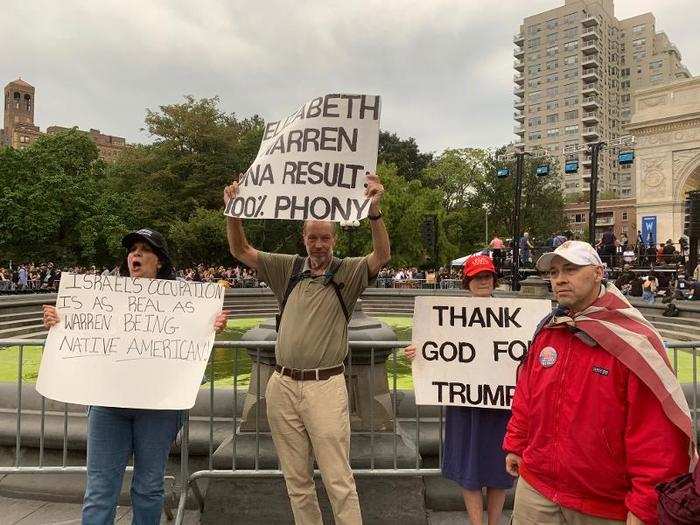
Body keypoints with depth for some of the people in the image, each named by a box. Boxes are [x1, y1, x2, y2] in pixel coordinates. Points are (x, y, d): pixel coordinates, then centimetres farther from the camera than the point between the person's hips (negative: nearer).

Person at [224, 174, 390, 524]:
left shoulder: (348, 272, -1)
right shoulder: (289, 269, 9)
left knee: (338, 479, 1)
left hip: (325, 385, -4)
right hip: (283, 385, 4)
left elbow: (382, 256, -18)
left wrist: (374, 210, -32)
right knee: (296, 478, 16)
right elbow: (241, 250, 11)